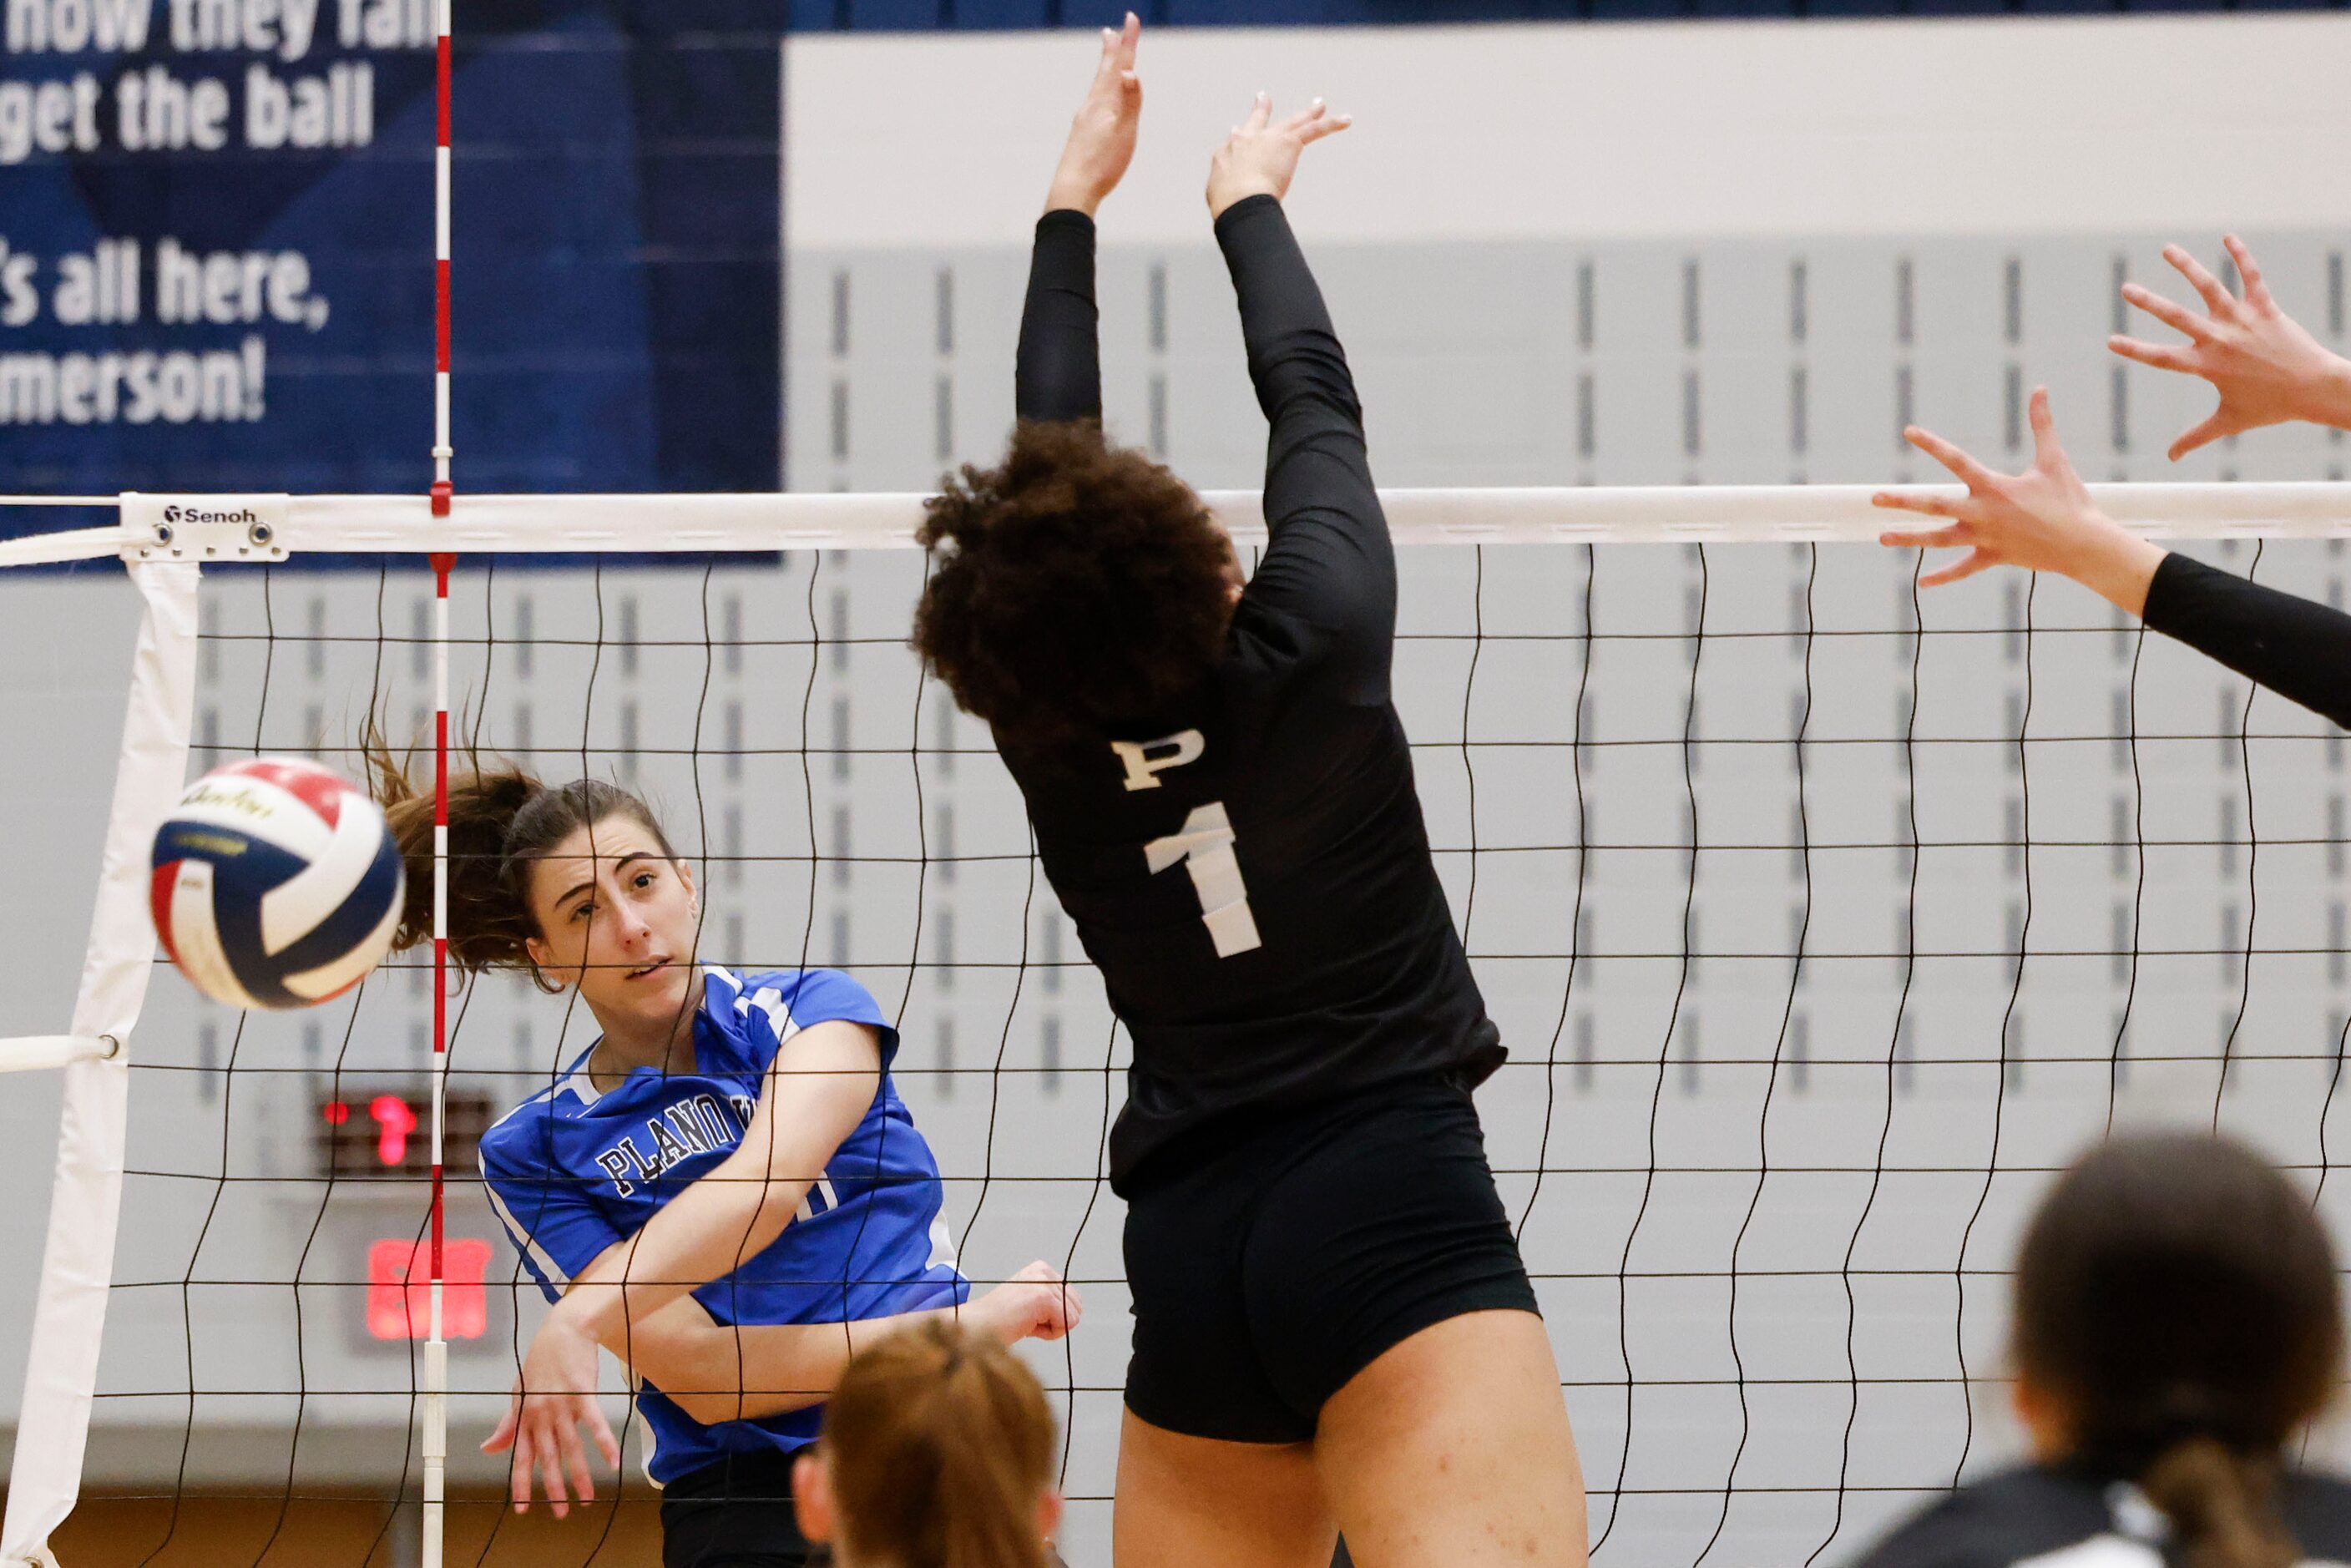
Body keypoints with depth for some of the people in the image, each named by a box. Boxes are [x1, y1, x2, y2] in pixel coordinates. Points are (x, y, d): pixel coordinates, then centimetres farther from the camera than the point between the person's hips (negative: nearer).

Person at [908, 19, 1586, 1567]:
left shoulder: (1045, 738, 5)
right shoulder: (1310, 649, -6)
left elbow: (1048, 455, 19)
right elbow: (1313, 397, 11)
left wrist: (1075, 203, 31)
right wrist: (1249, 204, 30)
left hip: (1191, 1251, 5)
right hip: (1394, 1213, -5)